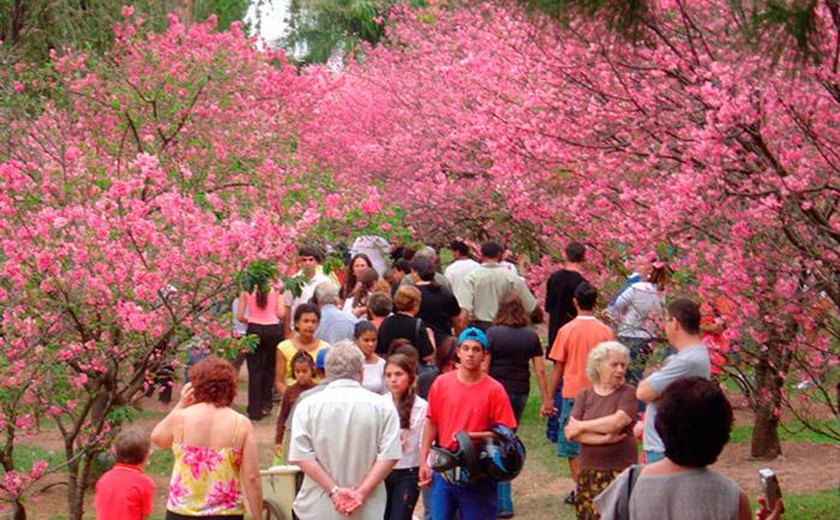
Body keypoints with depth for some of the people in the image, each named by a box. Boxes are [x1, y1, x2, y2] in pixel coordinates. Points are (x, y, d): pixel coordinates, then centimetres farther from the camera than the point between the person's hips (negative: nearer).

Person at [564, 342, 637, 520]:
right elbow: (571, 432, -3)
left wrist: (581, 426, -4)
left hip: (620, 471, -3)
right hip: (589, 472, 3)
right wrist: (604, 439, -14)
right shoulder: (584, 395, 9)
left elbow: (616, 422, -15)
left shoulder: (628, 393, 1)